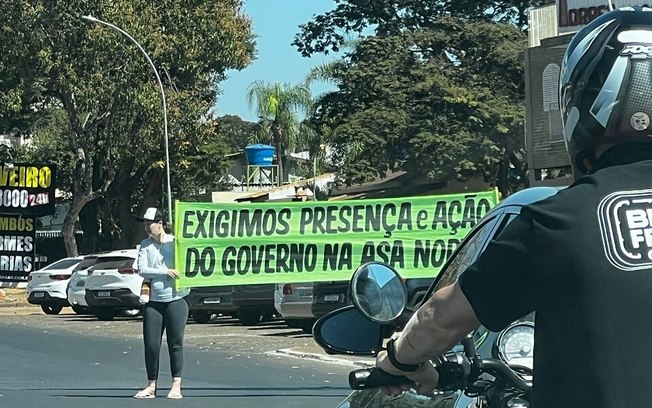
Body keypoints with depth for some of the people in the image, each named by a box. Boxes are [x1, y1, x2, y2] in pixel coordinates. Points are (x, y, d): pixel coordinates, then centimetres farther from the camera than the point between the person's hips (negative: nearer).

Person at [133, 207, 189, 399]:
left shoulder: (176, 242, -1)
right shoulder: (146, 245, 7)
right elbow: (142, 270, -4)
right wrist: (165, 272, -13)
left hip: (175, 300, -3)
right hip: (153, 302, 3)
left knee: (175, 343, 1)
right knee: (151, 344, 2)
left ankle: (176, 386, 7)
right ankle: (151, 386, 13)